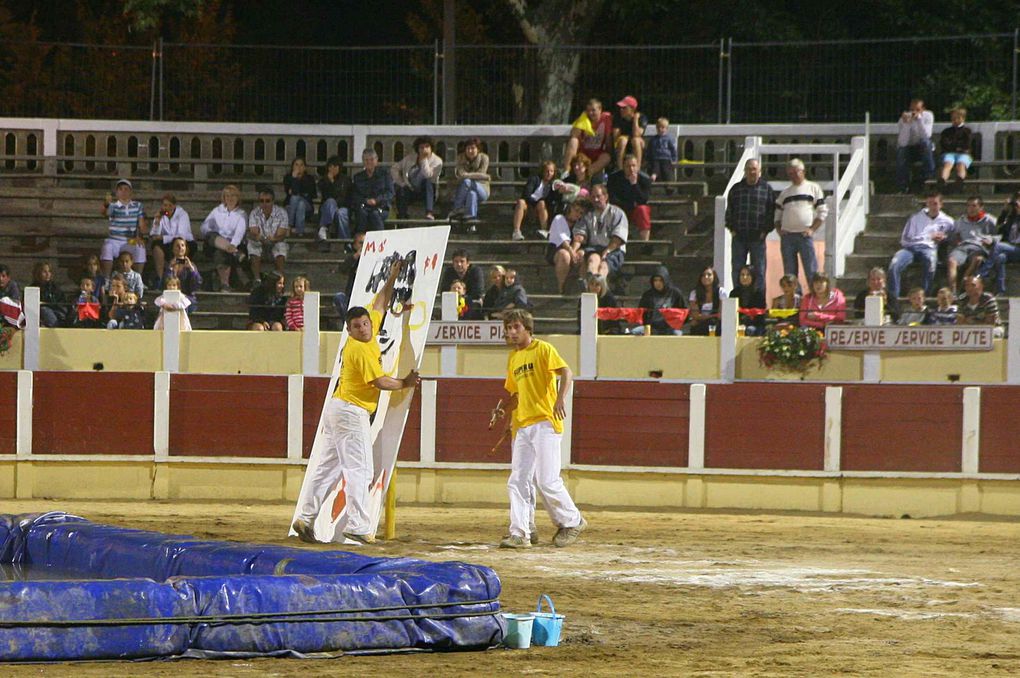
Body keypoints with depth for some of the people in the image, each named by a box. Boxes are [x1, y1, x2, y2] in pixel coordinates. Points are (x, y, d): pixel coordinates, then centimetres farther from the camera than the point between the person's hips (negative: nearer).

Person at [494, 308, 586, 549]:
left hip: (545, 423, -8)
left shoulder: (542, 349, -2)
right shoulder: (513, 358, 20)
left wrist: (561, 399, -31)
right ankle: (519, 534, 0)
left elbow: (566, 373, -16)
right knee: (517, 481, 0)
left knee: (547, 480, -11)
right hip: (523, 427, 8)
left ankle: (572, 521, 7)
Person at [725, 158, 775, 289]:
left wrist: (766, 230, -6)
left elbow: (772, 212, 3)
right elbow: (729, 210, 14)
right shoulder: (736, 189, 11)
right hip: (739, 237, 2)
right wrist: (731, 228, 2)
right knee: (737, 269, 2)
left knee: (759, 270, 1)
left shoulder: (767, 189, 5)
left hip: (758, 238, -2)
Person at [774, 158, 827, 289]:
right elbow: (778, 214, 23)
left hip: (805, 235, -4)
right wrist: (778, 229, 4)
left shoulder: (813, 188, 8)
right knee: (789, 272, 2)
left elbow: (822, 212, 4)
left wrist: (812, 229, -7)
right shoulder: (785, 192, 19)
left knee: (811, 271, -8)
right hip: (787, 236, 4)